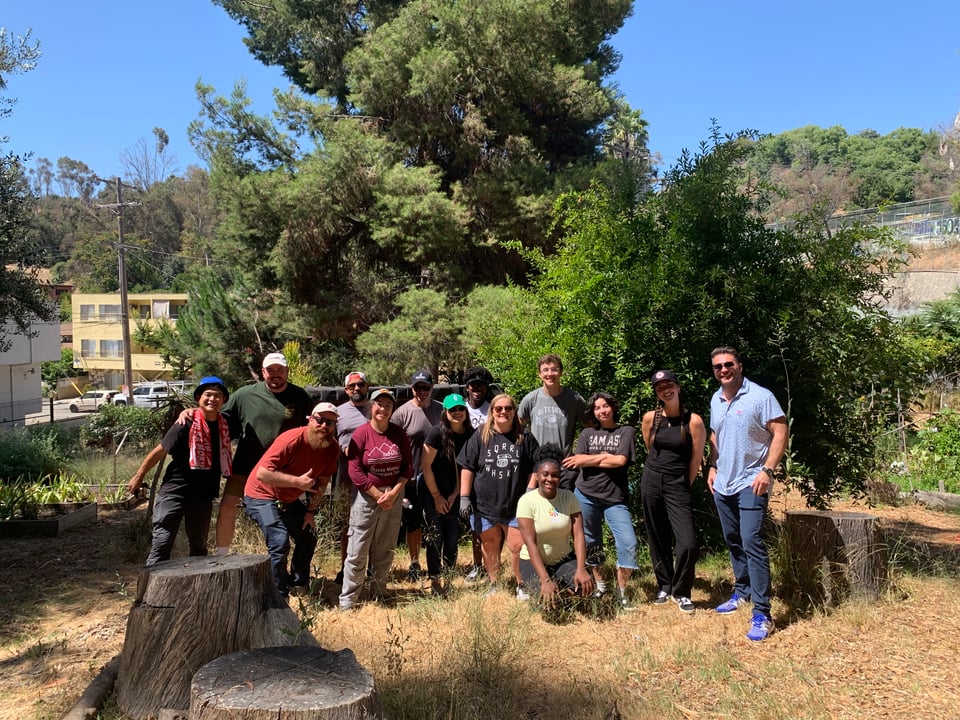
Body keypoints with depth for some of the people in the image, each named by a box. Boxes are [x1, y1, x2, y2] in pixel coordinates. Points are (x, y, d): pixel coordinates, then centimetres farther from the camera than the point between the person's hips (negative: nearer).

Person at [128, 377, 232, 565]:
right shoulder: (186, 424, -14)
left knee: (199, 547, 16)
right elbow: (160, 451, -6)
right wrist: (138, 476, 0)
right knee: (161, 544, -6)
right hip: (174, 492, -5)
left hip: (203, 495, 5)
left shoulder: (224, 426, 2)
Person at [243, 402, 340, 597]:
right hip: (262, 495, -8)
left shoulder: (332, 448, -10)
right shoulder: (291, 440, -31)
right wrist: (298, 481, -36)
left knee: (308, 538, 14)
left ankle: (298, 585, 34)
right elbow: (262, 473, -35)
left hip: (289, 499, 8)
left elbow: (322, 481, 3)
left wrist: (311, 511, -1)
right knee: (280, 544, -19)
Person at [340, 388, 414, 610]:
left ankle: (379, 592, 28)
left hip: (394, 497, 4)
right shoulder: (361, 434, -8)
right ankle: (347, 600, 8)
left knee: (385, 550, 13)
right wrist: (378, 495, -12)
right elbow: (355, 471, -10)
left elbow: (407, 466, 3)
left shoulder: (399, 434, 3)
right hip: (366, 496, -4)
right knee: (357, 551, -1)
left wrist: (393, 492, -10)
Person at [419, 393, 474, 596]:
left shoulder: (470, 435, -5)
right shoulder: (437, 433, -17)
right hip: (431, 491, -4)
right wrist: (437, 496, -9)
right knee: (436, 537, -3)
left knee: (452, 537, 6)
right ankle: (434, 582, 7)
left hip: (453, 493, 4)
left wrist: (455, 494, -1)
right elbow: (426, 466, -13)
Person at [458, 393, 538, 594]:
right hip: (485, 505, 1)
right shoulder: (480, 436, 2)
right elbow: (467, 468, 2)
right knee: (490, 548, 12)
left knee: (518, 547, -4)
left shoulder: (525, 438, 3)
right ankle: (494, 585, 28)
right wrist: (464, 497, -2)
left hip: (516, 506, -1)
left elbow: (535, 468, 6)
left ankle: (521, 586, 15)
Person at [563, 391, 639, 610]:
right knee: (590, 543, 10)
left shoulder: (626, 432, 4)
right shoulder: (587, 433, 9)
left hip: (615, 498, -2)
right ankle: (598, 584, 30)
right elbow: (578, 462, -5)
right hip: (586, 495, 2)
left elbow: (621, 461, -11)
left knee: (628, 543, -12)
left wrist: (590, 459, -4)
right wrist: (606, 456, -9)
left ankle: (621, 591, 5)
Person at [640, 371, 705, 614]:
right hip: (651, 481, 3)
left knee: (687, 543, -10)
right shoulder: (650, 418, 0)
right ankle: (664, 586, 28)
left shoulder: (693, 421, -9)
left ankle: (681, 593, 10)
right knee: (658, 539, 11)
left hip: (678, 484, -3)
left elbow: (696, 459, -1)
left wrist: (684, 485, 6)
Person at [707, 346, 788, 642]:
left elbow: (780, 433, -14)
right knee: (733, 542, 17)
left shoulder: (760, 396, -12)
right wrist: (713, 466, 11)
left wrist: (767, 470, -21)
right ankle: (742, 593, 34)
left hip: (750, 483, -7)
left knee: (752, 543, -13)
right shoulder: (715, 400, 9)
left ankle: (762, 614, -9)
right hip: (722, 483, 7)